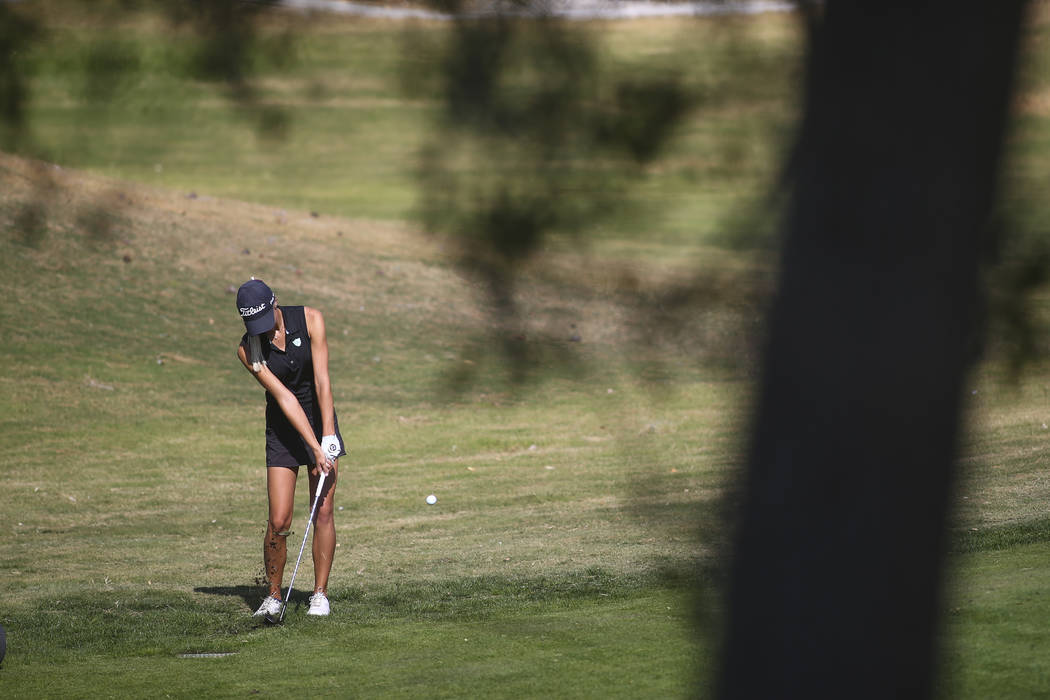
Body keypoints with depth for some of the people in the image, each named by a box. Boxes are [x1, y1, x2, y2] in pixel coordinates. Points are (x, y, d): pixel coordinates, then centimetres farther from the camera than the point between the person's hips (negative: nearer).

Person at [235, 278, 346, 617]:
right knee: (278, 522, -8)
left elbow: (322, 381, -17)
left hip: (321, 420, 0)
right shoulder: (248, 350, -15)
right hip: (283, 430, 0)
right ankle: (273, 595, 8)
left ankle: (320, 593, 4)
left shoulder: (310, 319, -14)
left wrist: (328, 437, -23)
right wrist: (316, 449, -25)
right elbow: (284, 398, -21)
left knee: (323, 512, -6)